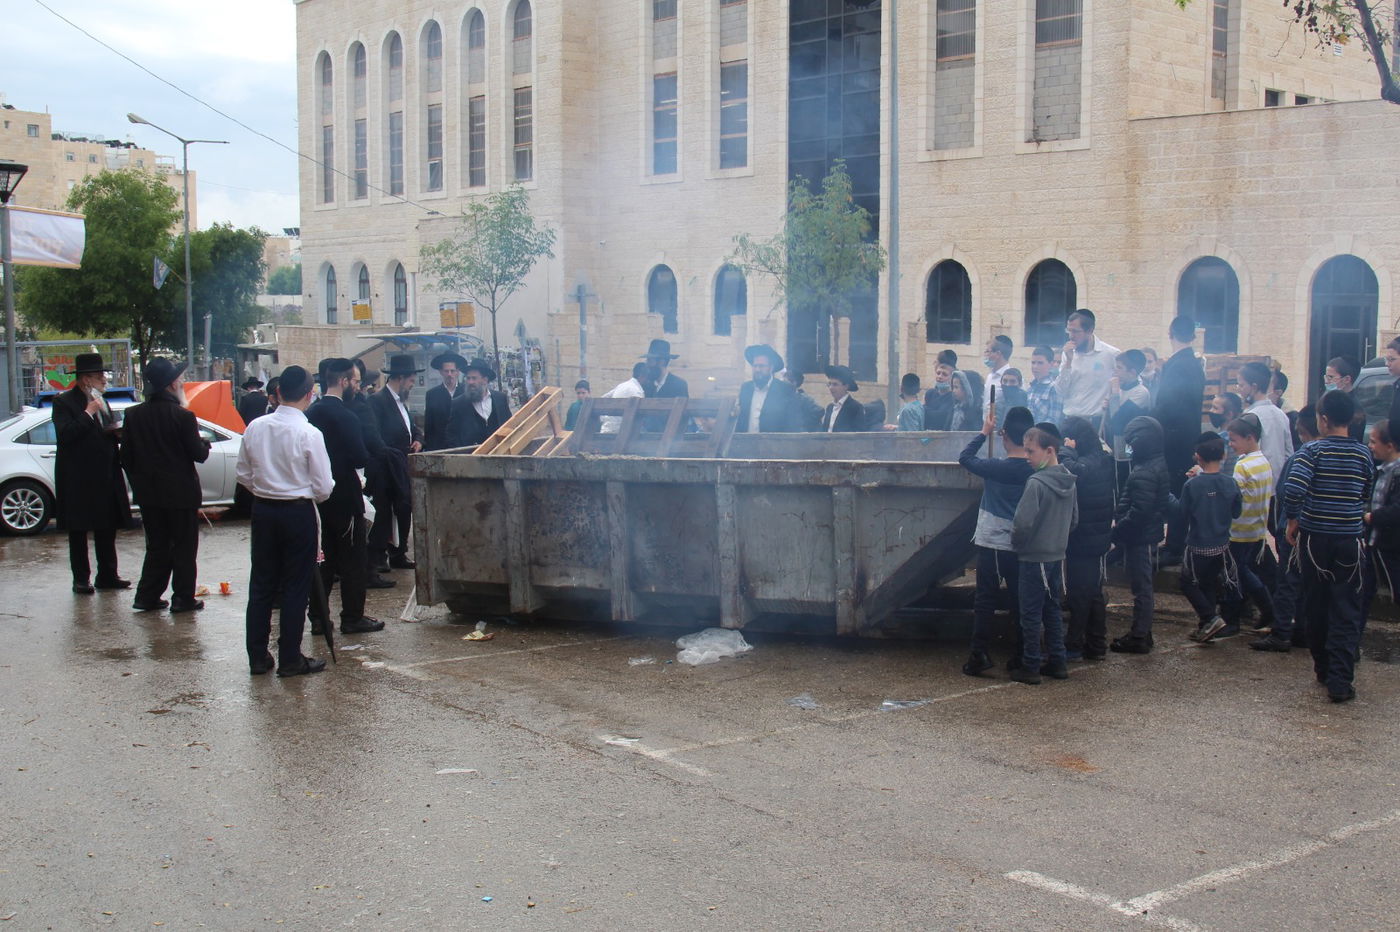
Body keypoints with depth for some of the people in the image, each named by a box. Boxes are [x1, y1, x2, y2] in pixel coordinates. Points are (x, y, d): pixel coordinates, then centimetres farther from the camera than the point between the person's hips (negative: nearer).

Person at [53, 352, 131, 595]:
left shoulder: (101, 401, 15)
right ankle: (81, 579, 9)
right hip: (78, 479, -7)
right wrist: (88, 414, -20)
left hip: (106, 476, 7)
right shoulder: (64, 401, -7)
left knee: (107, 529, 9)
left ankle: (107, 575, 18)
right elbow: (64, 434, -19)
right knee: (78, 530, 2)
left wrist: (115, 433, 2)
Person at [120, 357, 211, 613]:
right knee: (184, 546, 6)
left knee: (156, 546, 16)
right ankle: (183, 598, 8)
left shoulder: (133, 415, 0)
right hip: (181, 493, -5)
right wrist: (204, 443, 9)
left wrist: (139, 484, 15)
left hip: (148, 495, 5)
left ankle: (147, 596, 15)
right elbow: (199, 454, -12)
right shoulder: (183, 416, -16)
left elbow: (126, 457, 4)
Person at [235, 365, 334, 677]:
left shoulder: (255, 428, -3)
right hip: (298, 513, -4)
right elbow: (323, 488, -12)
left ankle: (258, 657, 18)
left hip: (262, 510, 4)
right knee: (296, 587, 5)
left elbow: (244, 476, 5)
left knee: (261, 584, 12)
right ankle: (290, 659, 10)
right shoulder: (309, 434, -16)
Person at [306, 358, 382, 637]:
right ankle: (352, 618, 7)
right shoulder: (345, 416, -17)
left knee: (323, 558, 14)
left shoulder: (311, 414, 5)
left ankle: (319, 617, 16)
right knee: (354, 559, 3)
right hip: (345, 496, -7)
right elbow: (361, 458, -21)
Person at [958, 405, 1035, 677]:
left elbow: (965, 458, -2)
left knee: (985, 599, 2)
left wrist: (984, 433, 7)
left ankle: (979, 655, -1)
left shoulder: (996, 468, -15)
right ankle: (1023, 657, 14)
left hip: (992, 544, -3)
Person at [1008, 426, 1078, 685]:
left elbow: (1023, 522, -24)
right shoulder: (1069, 481, 5)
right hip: (1057, 556, 8)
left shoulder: (1036, 483, -21)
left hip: (1034, 557, -8)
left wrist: (1016, 544, -7)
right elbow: (1074, 519, 14)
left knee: (1031, 614, 2)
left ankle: (1030, 668, 8)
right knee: (1052, 610, 17)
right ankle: (1057, 662, 22)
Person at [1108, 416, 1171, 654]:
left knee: (1141, 587, -1)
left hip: (1140, 537, -10)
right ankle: (1142, 632, 27)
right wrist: (1119, 517, 10)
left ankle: (1139, 637, 7)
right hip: (1148, 534, 10)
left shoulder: (1145, 472, -23)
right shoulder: (1158, 465, 9)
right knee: (1143, 585, 17)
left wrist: (1118, 531, -18)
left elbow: (1139, 511, -27)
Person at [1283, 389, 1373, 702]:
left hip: (1315, 537, -1)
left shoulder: (1312, 451, -8)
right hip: (1351, 539, 1)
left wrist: (1292, 521, -6)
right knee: (1346, 612, 1)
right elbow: (1366, 498, 10)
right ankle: (1340, 680, -7)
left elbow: (1293, 489, -21)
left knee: (1316, 606, 14)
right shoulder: (1363, 453, 1)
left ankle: (1323, 668, 26)